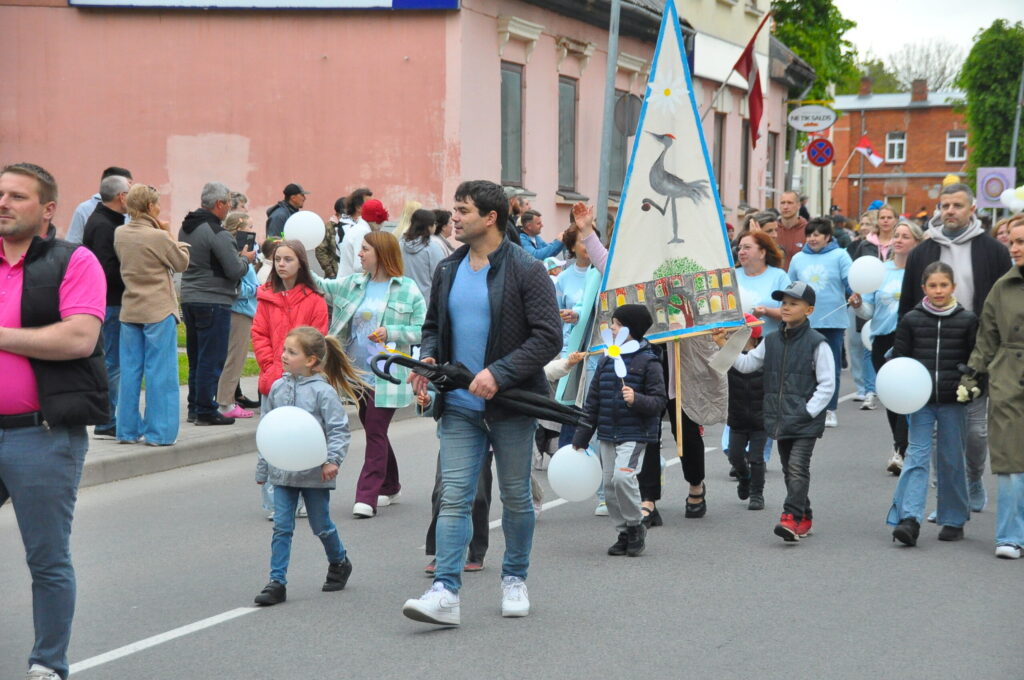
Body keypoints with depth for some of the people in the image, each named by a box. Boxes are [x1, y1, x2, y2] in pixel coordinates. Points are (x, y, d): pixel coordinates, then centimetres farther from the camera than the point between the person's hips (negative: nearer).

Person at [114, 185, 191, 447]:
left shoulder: (120, 234, 2)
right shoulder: (158, 237, -15)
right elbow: (182, 263, -4)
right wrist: (169, 234, 3)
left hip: (130, 311, 6)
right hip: (159, 311, -6)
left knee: (130, 371, 10)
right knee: (159, 372, 0)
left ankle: (128, 430, 14)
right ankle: (158, 432, 1)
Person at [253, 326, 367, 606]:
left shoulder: (323, 391, -13)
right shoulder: (278, 388, 4)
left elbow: (339, 429, -13)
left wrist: (333, 459, -25)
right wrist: (263, 468, 17)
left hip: (314, 474, -4)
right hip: (283, 471, 4)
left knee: (321, 526, 11)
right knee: (281, 527, -1)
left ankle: (339, 562, 37)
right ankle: (277, 582, 1)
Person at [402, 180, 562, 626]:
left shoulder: (526, 270, -9)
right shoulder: (447, 271, 9)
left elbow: (549, 337, -13)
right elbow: (434, 326, 21)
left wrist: (499, 374, -22)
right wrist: (427, 358, -1)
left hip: (511, 405, -4)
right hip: (459, 406, 4)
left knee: (515, 496, 10)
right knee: (453, 497, -5)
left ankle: (514, 579, 27)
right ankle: (445, 592, -10)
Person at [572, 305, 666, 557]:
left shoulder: (648, 362, -5)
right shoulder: (606, 362, 12)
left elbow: (659, 401, -7)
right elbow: (593, 402, 16)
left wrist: (637, 400, -26)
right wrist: (581, 439, 16)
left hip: (635, 434, -6)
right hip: (607, 435, 6)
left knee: (623, 477, -22)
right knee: (610, 484, 5)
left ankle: (635, 526, -2)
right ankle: (624, 534, 17)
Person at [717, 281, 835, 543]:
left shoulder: (816, 344, -7)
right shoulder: (772, 342, 11)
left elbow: (827, 384, -8)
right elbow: (746, 364, 15)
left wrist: (809, 412, -14)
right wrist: (725, 346, 3)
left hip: (806, 422, -6)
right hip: (780, 420, 6)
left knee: (798, 467, -13)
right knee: (789, 470, 11)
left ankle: (791, 518, -19)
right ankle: (804, 519, 22)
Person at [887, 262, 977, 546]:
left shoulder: (967, 320, 2)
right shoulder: (911, 320, 3)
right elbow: (898, 357, 8)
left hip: (953, 401, 0)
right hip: (921, 402, 0)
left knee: (952, 461, 8)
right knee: (916, 457, -8)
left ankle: (953, 520, 19)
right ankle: (909, 520, -16)